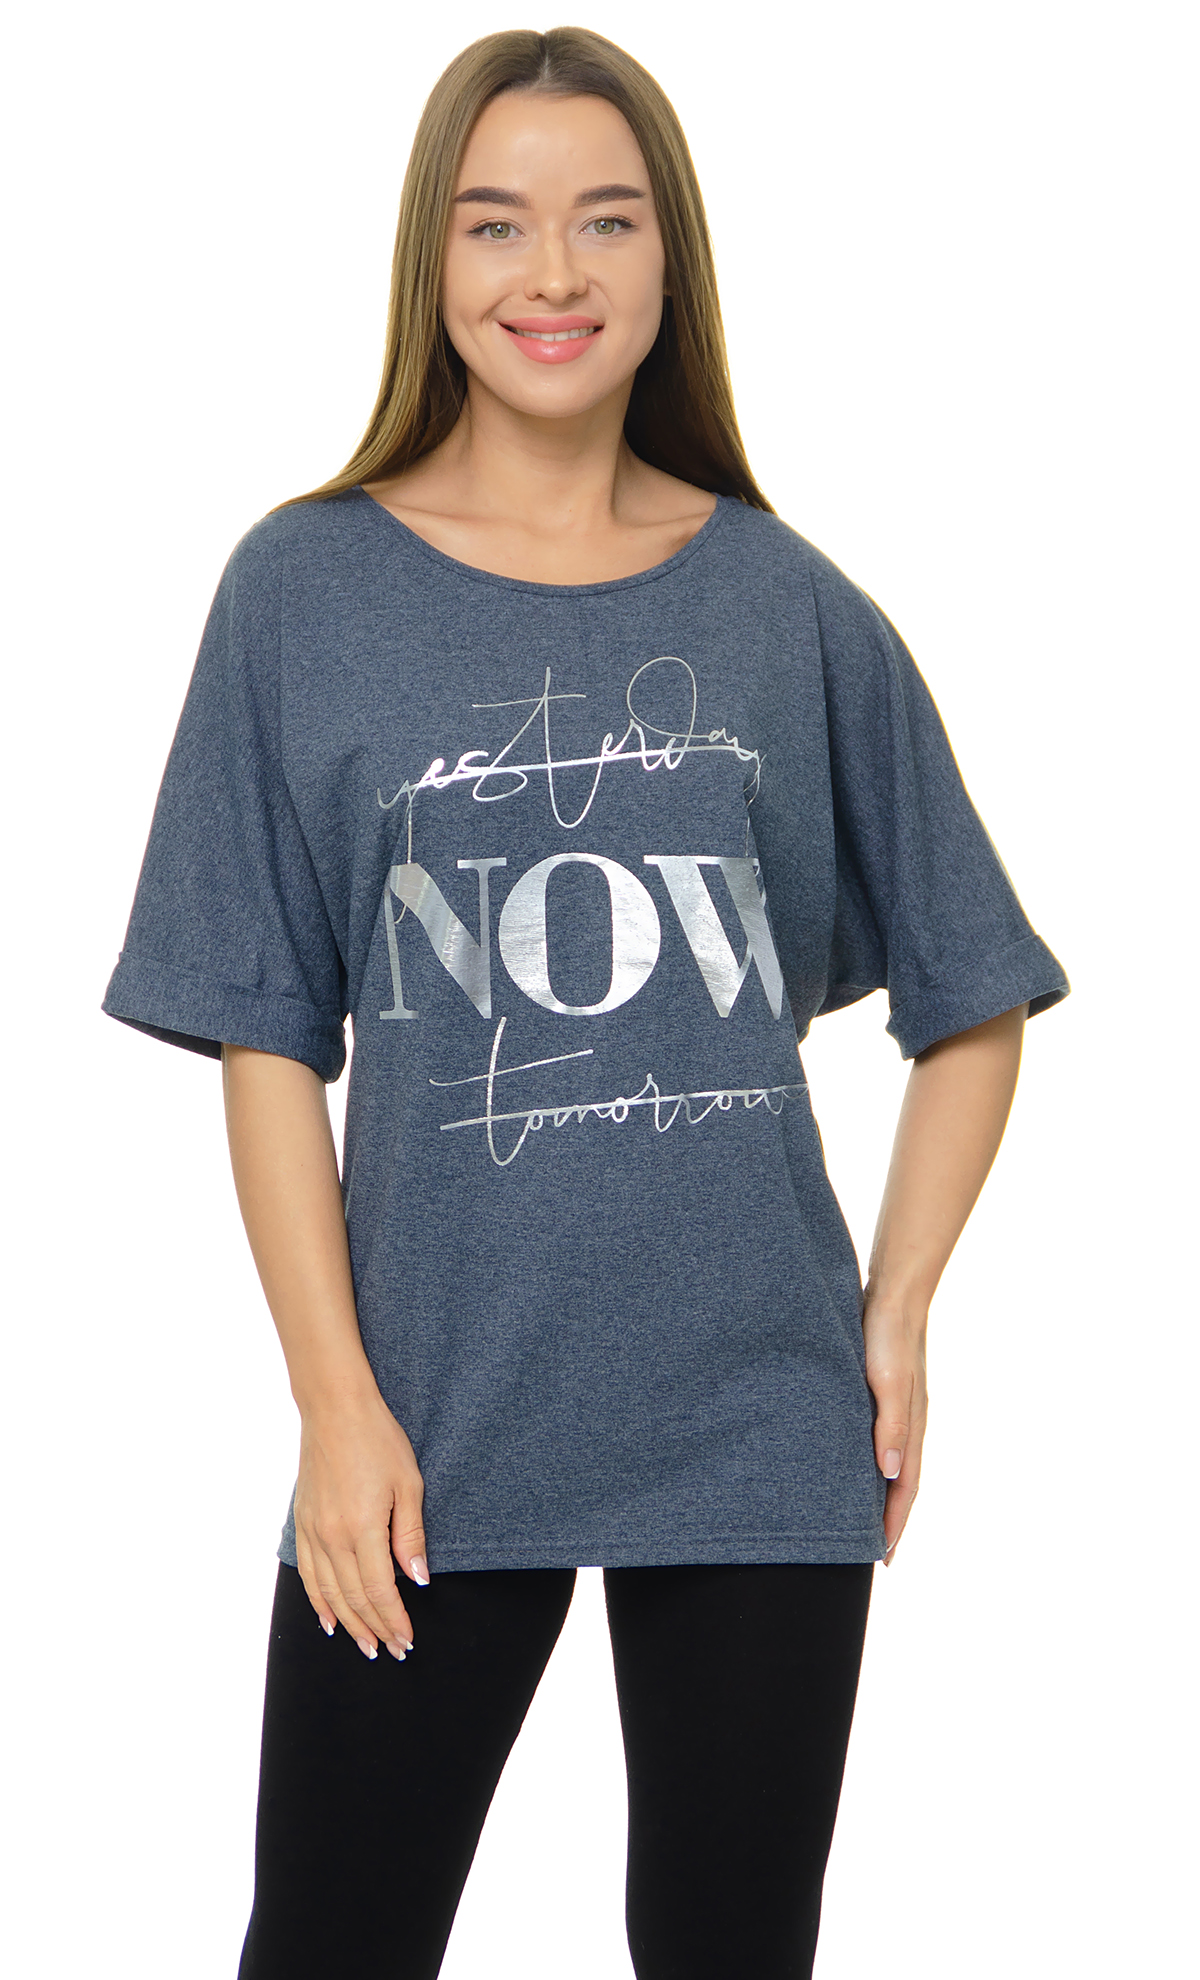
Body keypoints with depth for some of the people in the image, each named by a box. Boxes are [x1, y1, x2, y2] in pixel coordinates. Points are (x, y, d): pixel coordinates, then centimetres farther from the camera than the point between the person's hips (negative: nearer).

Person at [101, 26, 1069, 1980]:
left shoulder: (790, 609, 4)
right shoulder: (307, 590, 0)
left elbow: (972, 998, 11)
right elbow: (266, 1035, -1)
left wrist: (898, 1310, 1)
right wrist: (337, 1400, -7)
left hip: (759, 1428, 1)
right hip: (432, 1432, -1)